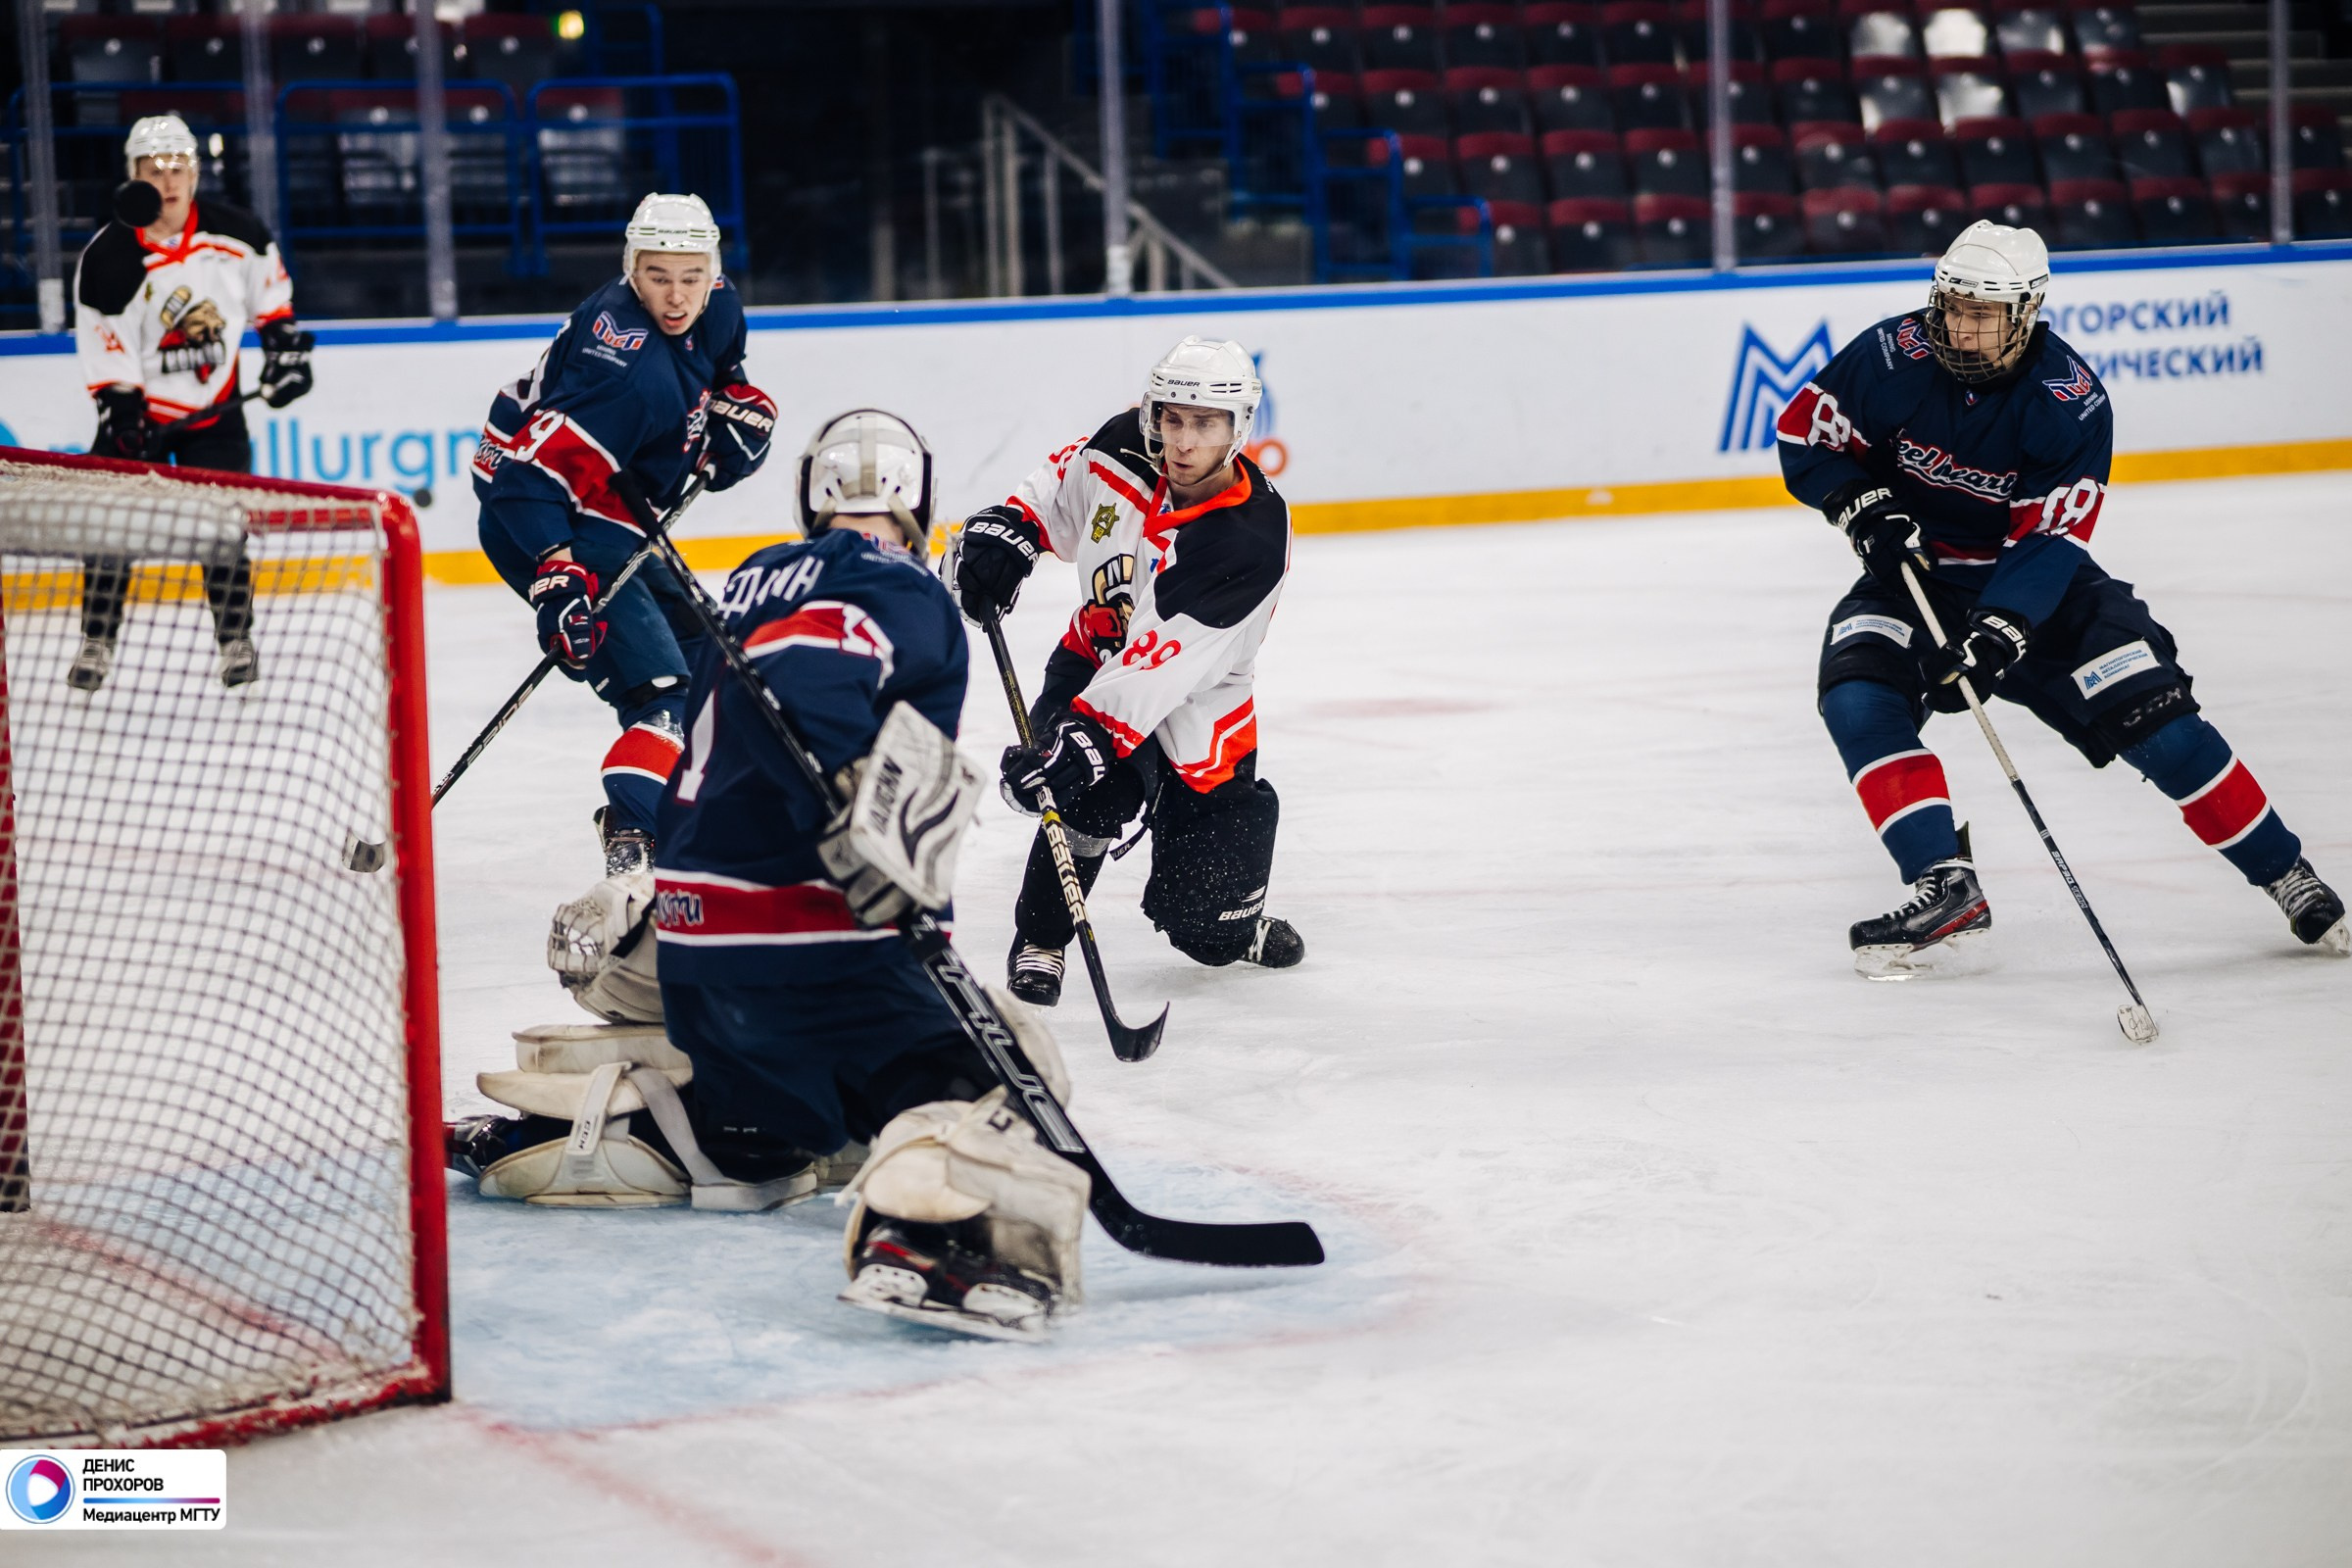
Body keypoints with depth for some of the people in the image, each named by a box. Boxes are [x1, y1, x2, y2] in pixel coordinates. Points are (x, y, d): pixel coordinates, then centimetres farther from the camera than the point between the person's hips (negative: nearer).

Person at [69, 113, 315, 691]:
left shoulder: (234, 232, -10)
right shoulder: (107, 257, -17)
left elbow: (269, 287, 9)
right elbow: (104, 350, -15)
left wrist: (285, 346, 6)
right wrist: (121, 413, -20)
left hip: (214, 406, 1)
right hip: (138, 408, -1)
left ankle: (236, 638, 8)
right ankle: (97, 639, 6)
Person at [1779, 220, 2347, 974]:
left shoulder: (2072, 402, -21)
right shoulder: (1895, 355, -17)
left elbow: (2049, 538, -25)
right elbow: (1805, 430, -5)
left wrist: (2001, 630, -40)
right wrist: (1864, 504, -22)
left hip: (2033, 579, -2)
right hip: (1913, 571, 2)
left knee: (2152, 713, -12)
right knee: (1858, 698, -25)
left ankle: (2286, 875, 4)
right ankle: (1946, 890, -24)